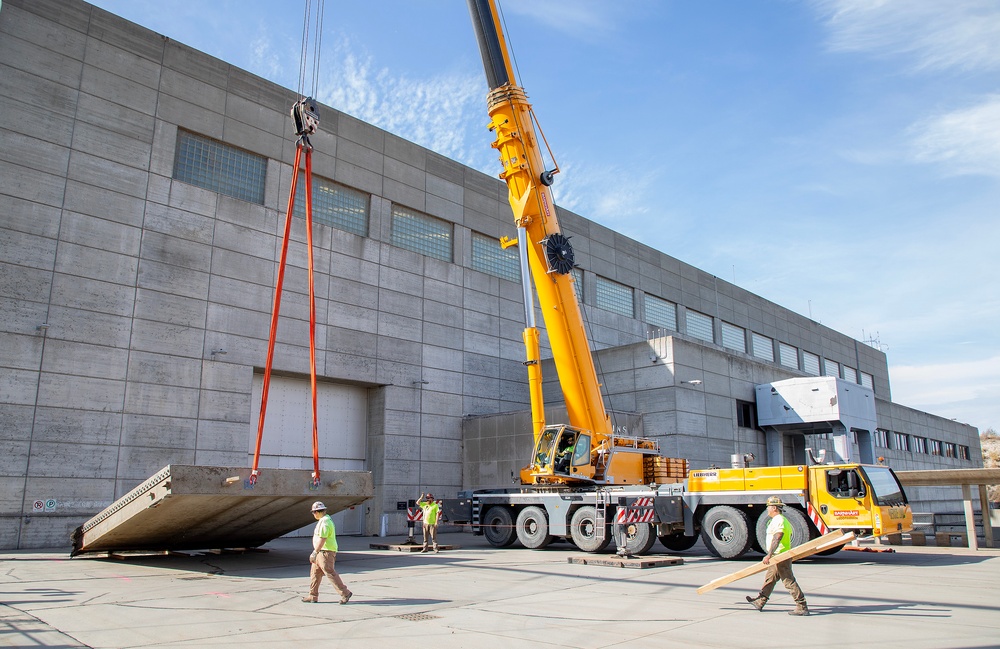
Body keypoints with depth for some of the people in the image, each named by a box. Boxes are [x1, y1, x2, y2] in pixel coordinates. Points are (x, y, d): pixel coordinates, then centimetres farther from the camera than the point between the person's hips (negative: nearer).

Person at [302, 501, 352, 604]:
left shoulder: (324, 522, -19)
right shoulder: (325, 520, 15)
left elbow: (322, 539, -25)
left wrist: (314, 553, -23)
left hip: (325, 552, -11)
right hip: (321, 552, 11)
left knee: (330, 573, -10)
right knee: (314, 573, 14)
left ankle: (345, 593, -8)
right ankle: (313, 596, 21)